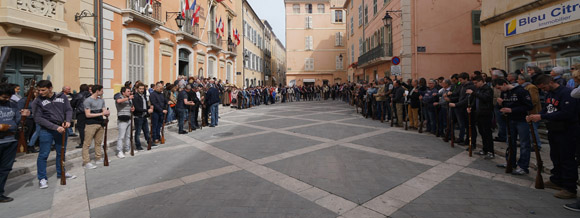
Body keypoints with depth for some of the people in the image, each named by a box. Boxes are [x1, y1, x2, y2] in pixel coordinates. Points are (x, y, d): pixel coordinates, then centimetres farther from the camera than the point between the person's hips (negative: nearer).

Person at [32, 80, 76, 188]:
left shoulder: (62, 97, 1)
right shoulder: (37, 101, -6)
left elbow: (69, 110, 3)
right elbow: (38, 118, -11)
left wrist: (68, 121, -16)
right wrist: (55, 127, -20)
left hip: (62, 129, 3)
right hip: (46, 131, -3)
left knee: (61, 153, 14)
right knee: (43, 155, 1)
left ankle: (61, 173, 30)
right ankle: (42, 178, 14)